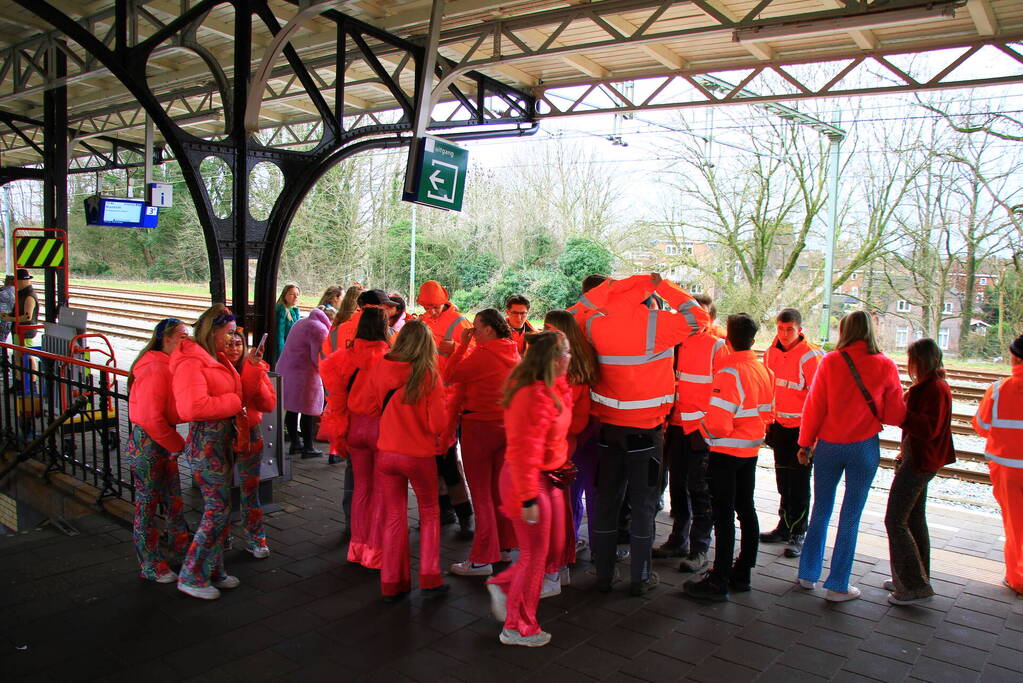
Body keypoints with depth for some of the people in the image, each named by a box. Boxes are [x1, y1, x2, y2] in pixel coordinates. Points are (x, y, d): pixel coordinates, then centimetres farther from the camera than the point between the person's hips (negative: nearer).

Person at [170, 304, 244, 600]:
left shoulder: (217, 359, 12)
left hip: (222, 441, 10)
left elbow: (237, 390, 20)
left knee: (219, 509, 16)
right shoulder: (191, 363, -18)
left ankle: (214, 570, 29)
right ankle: (191, 577, 10)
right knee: (217, 510, -4)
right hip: (205, 444, -10)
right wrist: (233, 402, -19)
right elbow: (193, 407, -29)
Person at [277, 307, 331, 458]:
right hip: (304, 375, -9)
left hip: (286, 370, 9)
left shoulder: (301, 322, 16)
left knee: (292, 409, 15)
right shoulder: (319, 328, -14)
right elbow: (319, 357, -18)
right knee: (308, 412, 0)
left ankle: (294, 443, 24)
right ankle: (308, 447, 6)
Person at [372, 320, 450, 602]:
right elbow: (438, 423, -15)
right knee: (429, 512, 18)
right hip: (419, 454, -3)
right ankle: (429, 579, 16)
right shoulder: (429, 376, -15)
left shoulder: (381, 371, -6)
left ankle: (392, 583, 22)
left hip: (387, 452, 3)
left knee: (394, 517, 15)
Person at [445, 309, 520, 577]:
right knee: (499, 489, 19)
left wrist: (462, 344, -6)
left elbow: (449, 377, -10)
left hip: (479, 426, -7)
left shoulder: (482, 354, -18)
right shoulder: (513, 353, 5)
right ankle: (504, 546, 30)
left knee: (481, 494, 1)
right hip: (506, 426, 7)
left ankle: (482, 559, 7)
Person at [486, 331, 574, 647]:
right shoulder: (535, 396, -27)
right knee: (535, 554, 5)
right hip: (530, 482, -10)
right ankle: (518, 628, 23)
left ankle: (503, 585, 34)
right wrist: (528, 499, -26)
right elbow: (525, 451, -28)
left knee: (553, 546, 18)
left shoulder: (552, 389, 4)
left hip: (548, 479, 10)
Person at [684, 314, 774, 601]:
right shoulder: (764, 371, 3)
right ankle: (742, 574, 26)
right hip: (751, 451, 8)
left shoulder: (729, 374, -22)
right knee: (746, 509, 15)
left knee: (723, 515, -2)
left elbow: (718, 424, -25)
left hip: (726, 452, -8)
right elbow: (767, 414, 12)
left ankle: (719, 582, 5)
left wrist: (703, 426, -6)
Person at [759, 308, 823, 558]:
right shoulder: (771, 353, 5)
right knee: (783, 480, 14)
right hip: (779, 425, 6)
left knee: (799, 483, 1)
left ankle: (797, 534, 10)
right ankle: (784, 526, 26)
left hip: (802, 427, -6)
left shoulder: (810, 356, -14)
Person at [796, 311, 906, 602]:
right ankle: (838, 586, 13)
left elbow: (814, 406, -3)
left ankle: (808, 574, 24)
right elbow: (895, 415, -3)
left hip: (828, 446, 1)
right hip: (865, 447, -1)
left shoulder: (830, 362, -6)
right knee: (851, 517, 6)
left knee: (820, 511, 14)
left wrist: (806, 444, 6)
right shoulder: (886, 366, -6)